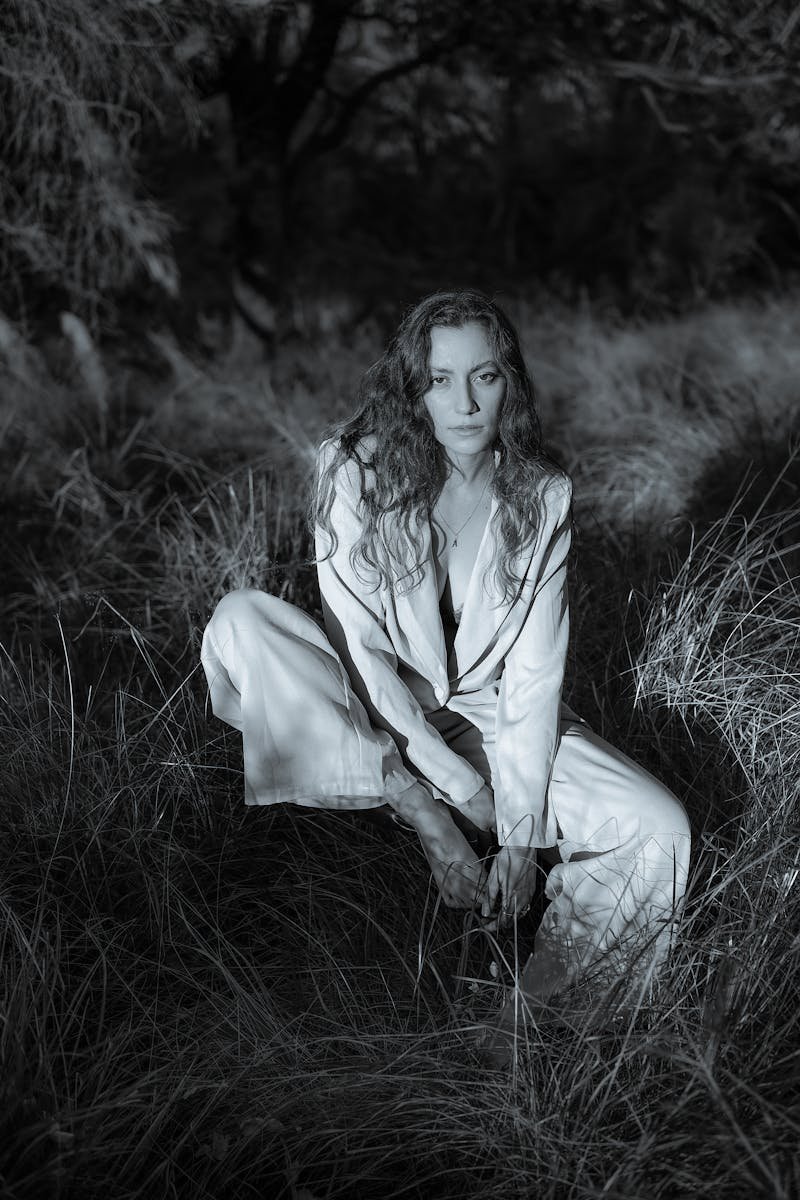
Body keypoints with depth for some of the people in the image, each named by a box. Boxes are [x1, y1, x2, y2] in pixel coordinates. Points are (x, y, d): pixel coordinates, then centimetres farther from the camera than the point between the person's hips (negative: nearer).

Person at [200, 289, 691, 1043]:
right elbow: (360, 650, -19)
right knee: (238, 623, -29)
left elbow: (533, 676, -11)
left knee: (659, 832, -20)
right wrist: (459, 793, -24)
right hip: (371, 718, -1)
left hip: (487, 719, 1)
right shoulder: (356, 470, -16)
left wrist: (519, 835, -19)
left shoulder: (541, 497, -8)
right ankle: (408, 805, -25)